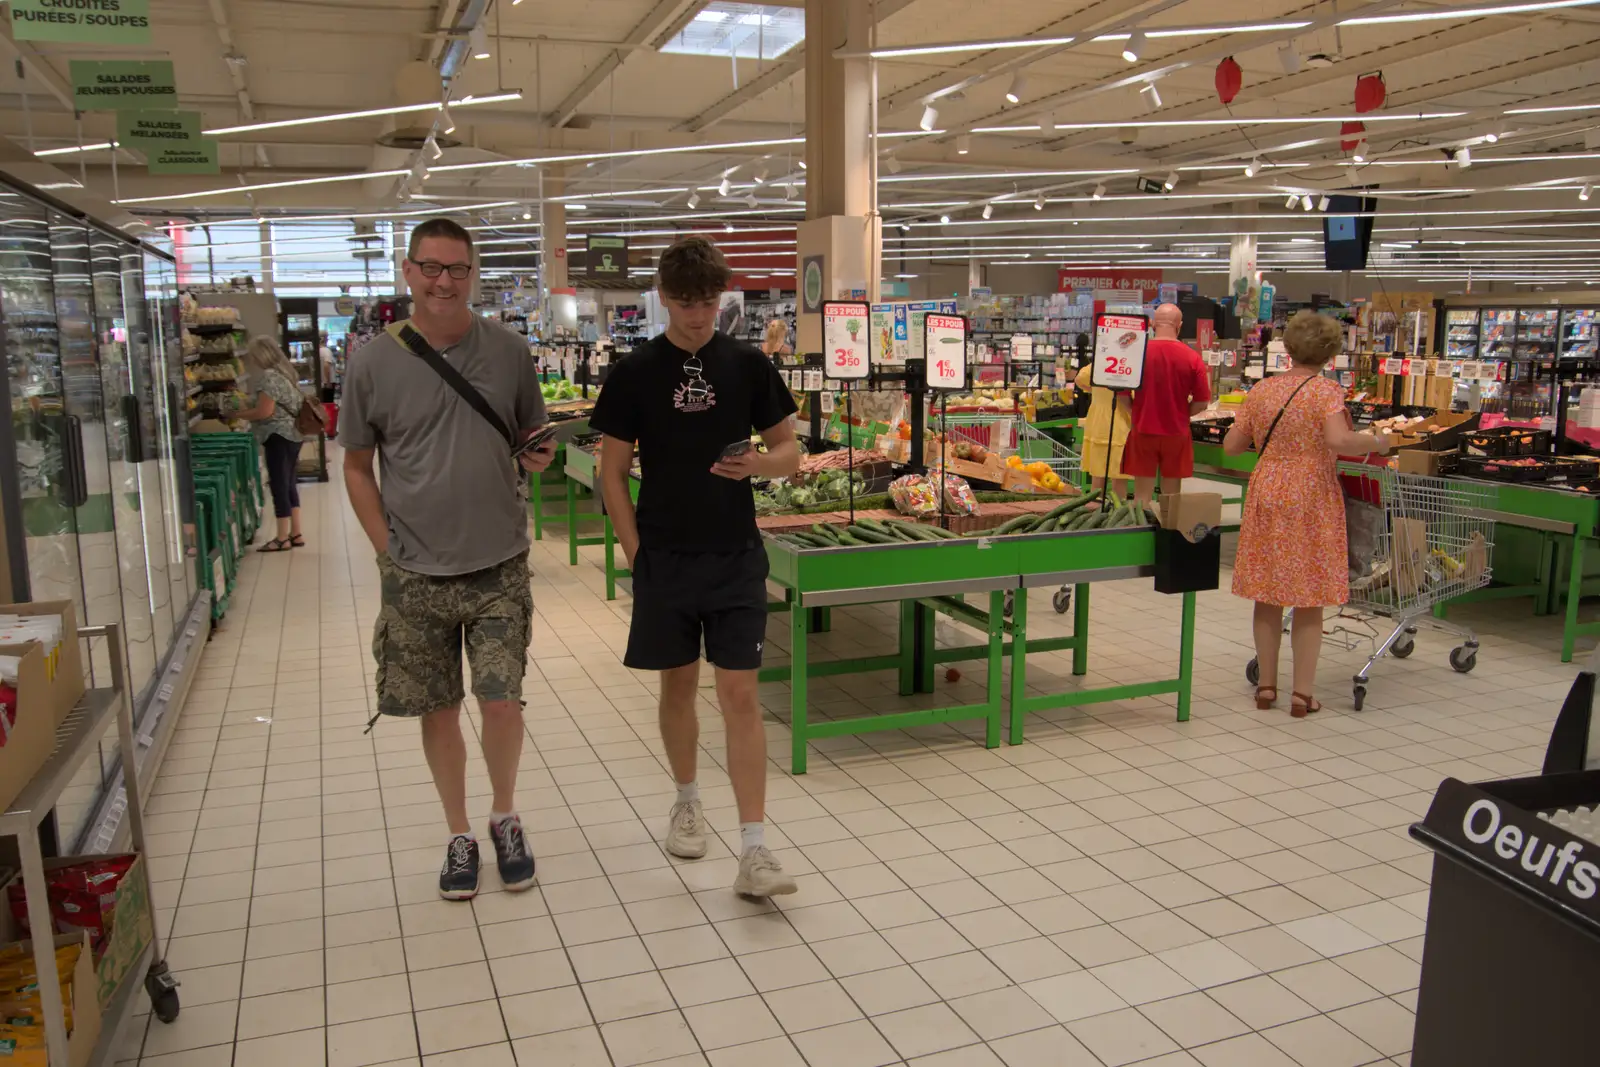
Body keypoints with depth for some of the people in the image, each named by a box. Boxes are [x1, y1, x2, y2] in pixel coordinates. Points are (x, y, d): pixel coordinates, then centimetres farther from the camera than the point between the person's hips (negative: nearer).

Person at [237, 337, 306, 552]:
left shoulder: (268, 376, -15)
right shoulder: (285, 373, 14)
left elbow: (264, 412, -20)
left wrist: (238, 414, -6)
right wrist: (248, 408, 21)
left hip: (278, 436, -9)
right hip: (293, 434, 10)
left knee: (279, 486, -4)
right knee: (289, 484, 13)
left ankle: (283, 538, 1)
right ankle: (296, 534, 16)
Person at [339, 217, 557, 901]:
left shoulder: (507, 351, 0)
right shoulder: (373, 363, -4)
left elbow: (530, 436, 13)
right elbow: (357, 466, 4)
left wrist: (542, 456, -11)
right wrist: (389, 550, -4)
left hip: (499, 566, 0)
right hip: (415, 574, 0)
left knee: (502, 699, -1)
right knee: (437, 708, 10)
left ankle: (504, 818, 26)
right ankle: (460, 833, 30)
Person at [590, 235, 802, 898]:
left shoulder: (748, 365, 1)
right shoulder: (635, 373, 0)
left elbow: (789, 451, 7)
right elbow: (613, 473, 3)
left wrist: (758, 463, -16)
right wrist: (637, 553, -5)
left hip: (736, 557, 0)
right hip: (665, 560, 1)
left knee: (740, 695, -4)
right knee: (678, 686, 14)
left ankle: (754, 850, -1)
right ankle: (687, 800, 37)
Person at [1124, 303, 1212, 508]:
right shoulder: (1192, 358, -7)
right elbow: (1202, 403, -3)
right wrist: (1179, 414, 12)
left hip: (1143, 431, 0)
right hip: (1176, 433, 0)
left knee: (1142, 497, 6)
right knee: (1172, 497, 10)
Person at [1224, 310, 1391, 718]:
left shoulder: (1261, 390, 4)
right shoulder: (1326, 390, -9)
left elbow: (1231, 446, 7)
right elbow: (1339, 441, -23)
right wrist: (1376, 442, -6)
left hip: (1267, 495, 4)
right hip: (1311, 499, -4)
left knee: (1267, 594, 11)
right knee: (1309, 599, 4)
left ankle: (1266, 685, 17)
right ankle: (1303, 692, 9)